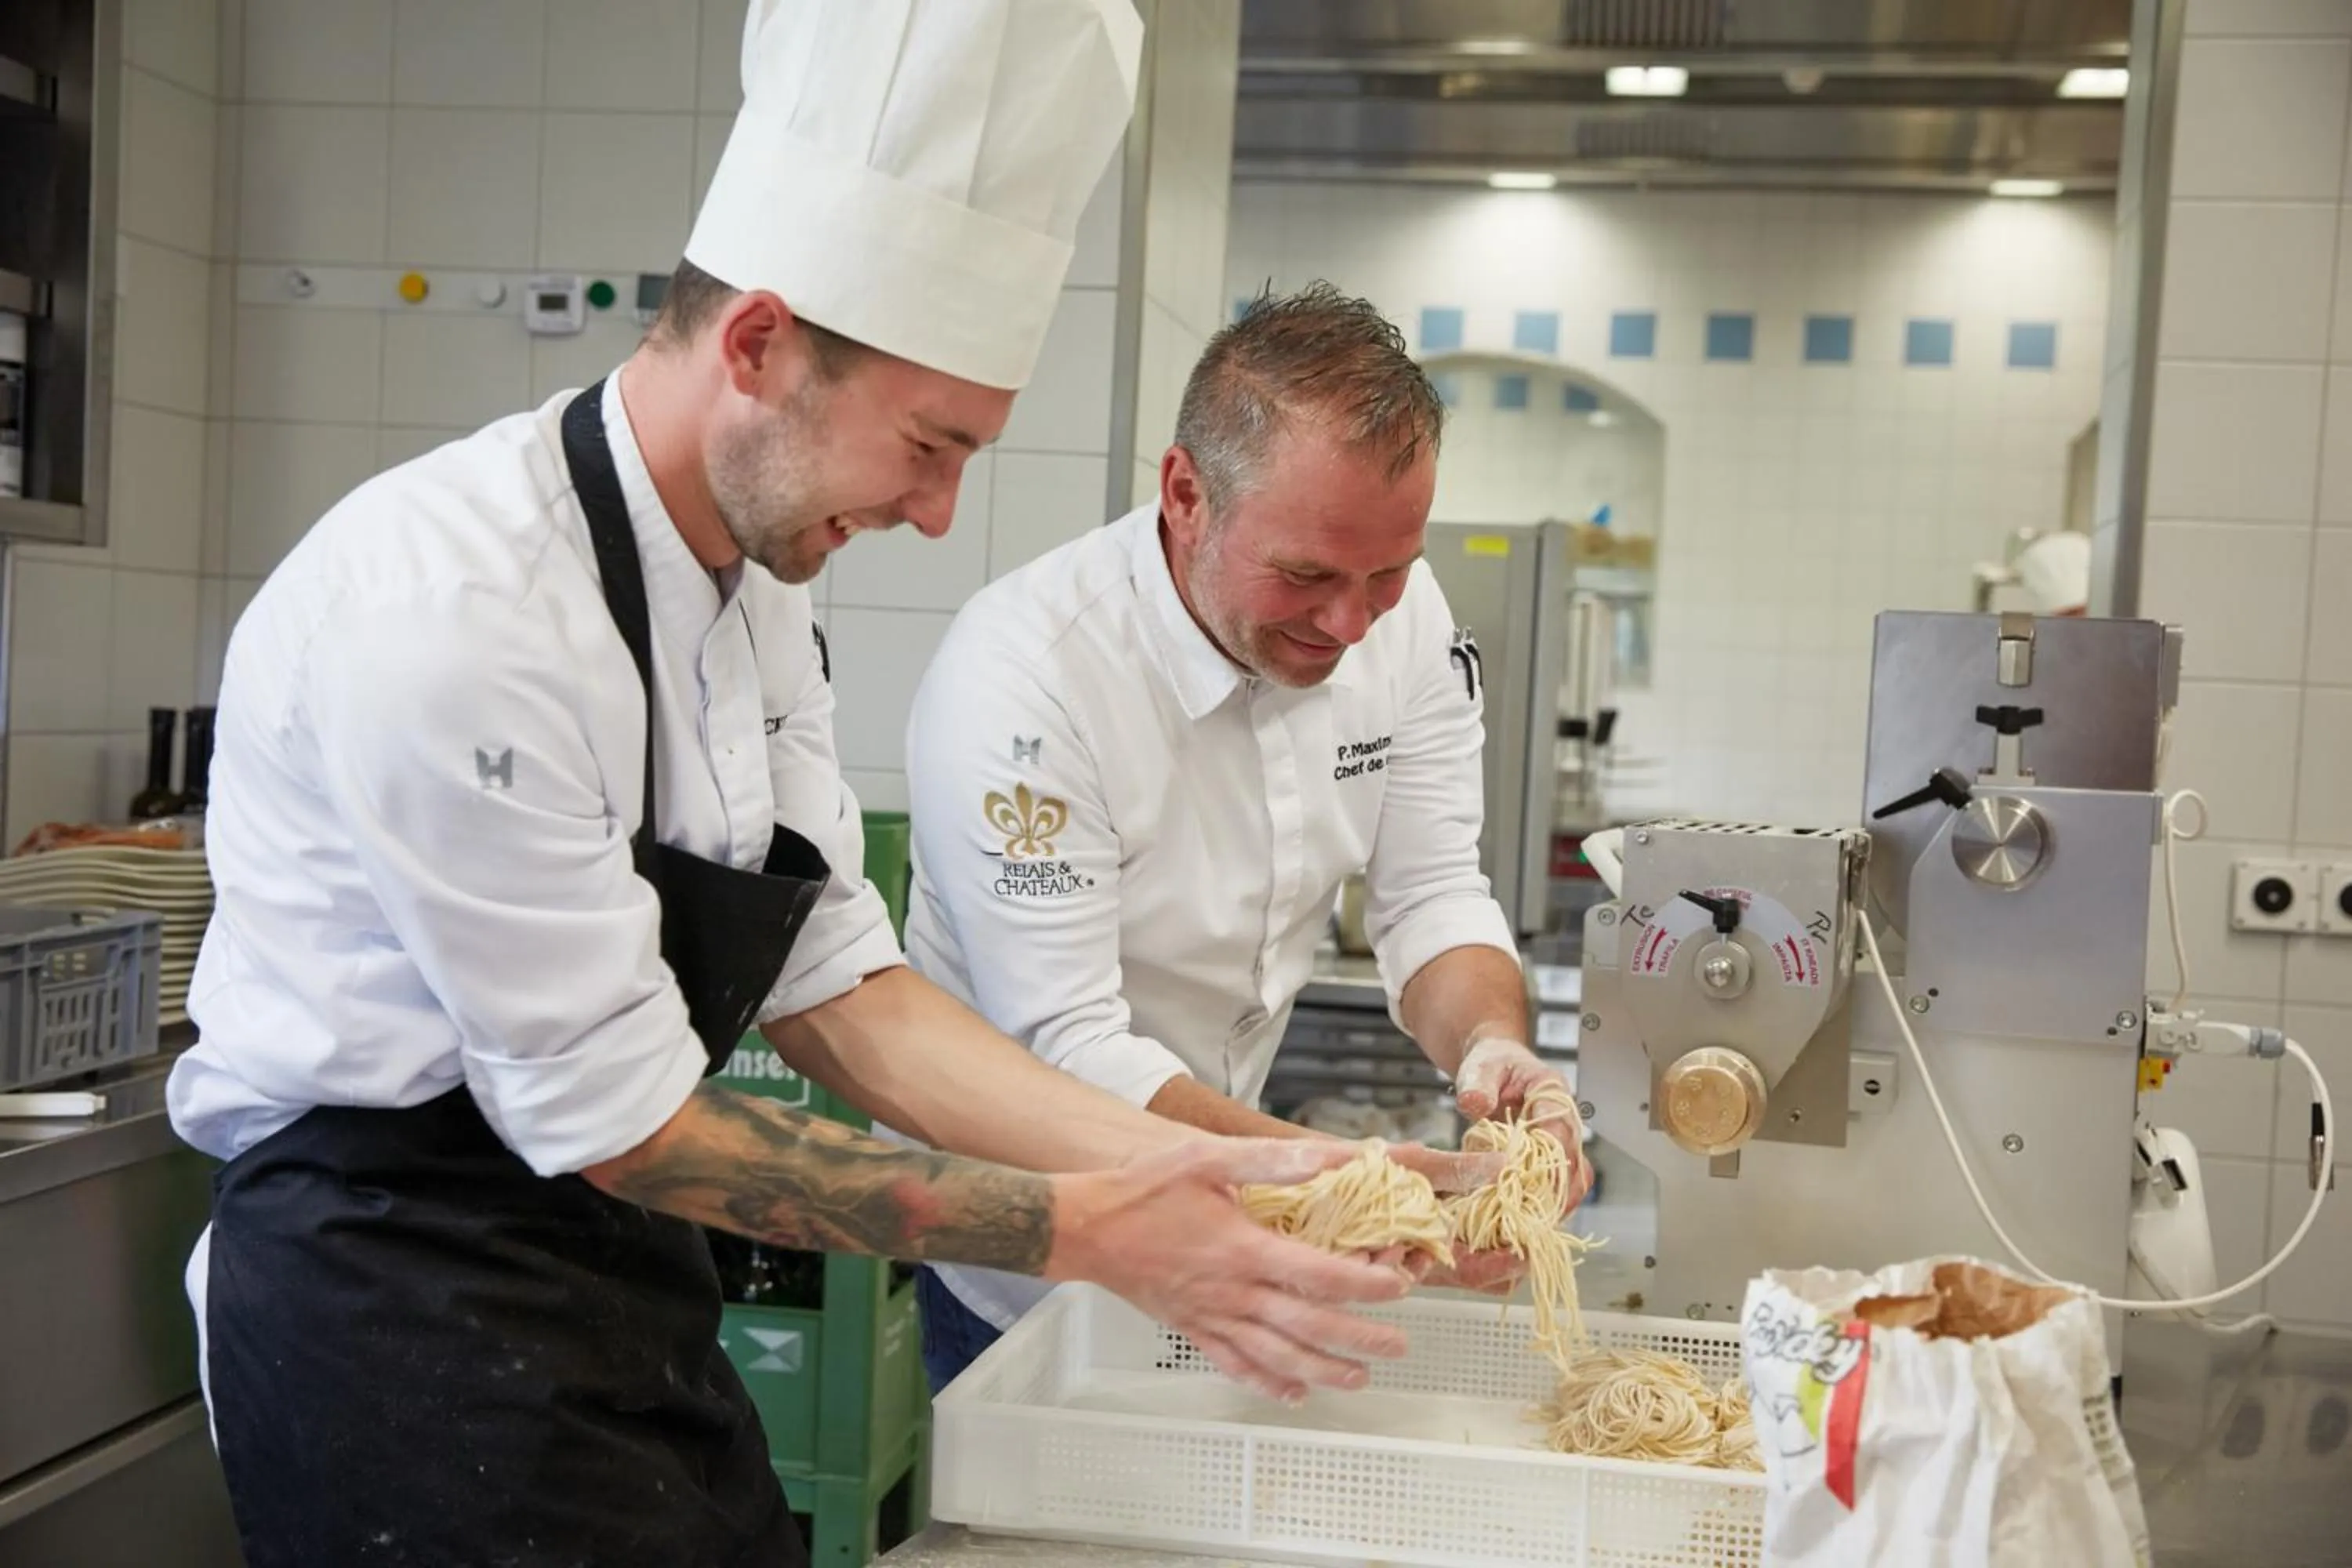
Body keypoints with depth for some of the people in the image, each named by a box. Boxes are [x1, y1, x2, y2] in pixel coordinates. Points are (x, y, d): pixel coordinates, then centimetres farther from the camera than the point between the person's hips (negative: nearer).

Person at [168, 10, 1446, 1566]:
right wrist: (1086, 1231, -20)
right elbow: (612, 1118, -22)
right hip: (394, 1305, -7)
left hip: (626, 1283, 8)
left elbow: (838, 993, 3)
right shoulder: (449, 611, -25)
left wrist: (1177, 1166, -8)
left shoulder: (759, 591, 2)